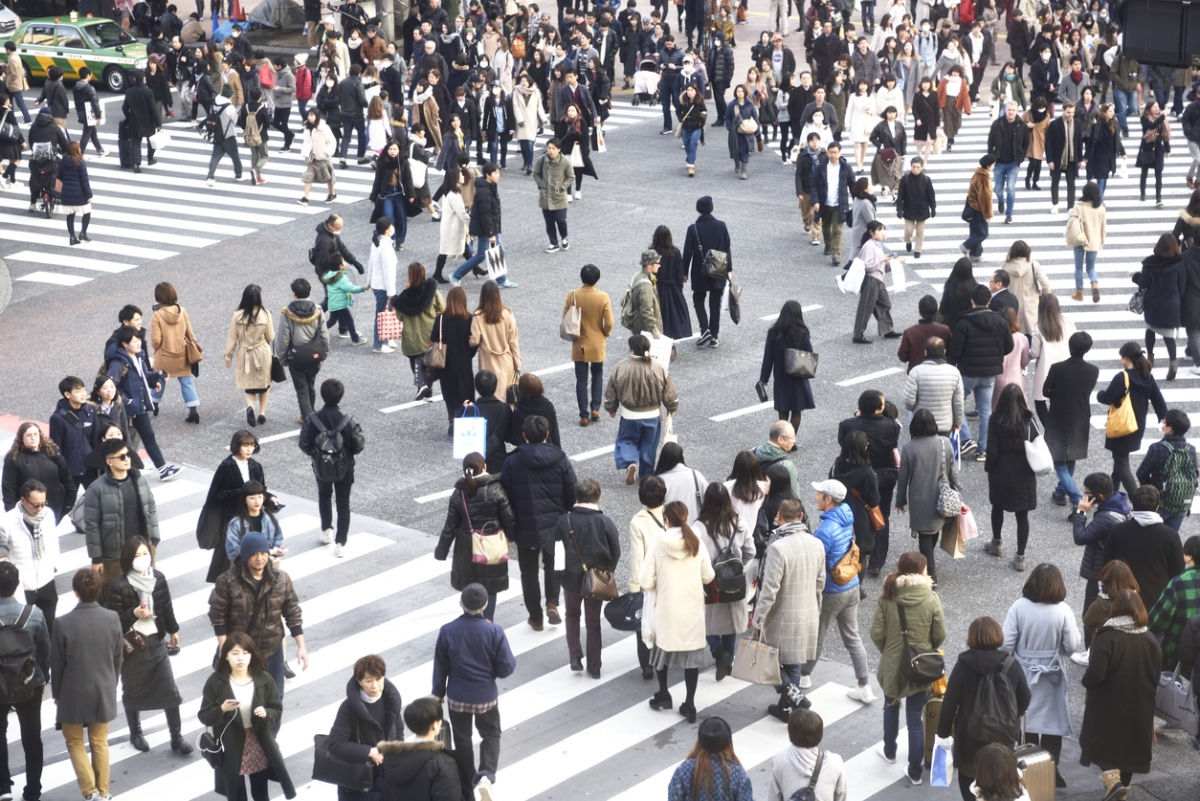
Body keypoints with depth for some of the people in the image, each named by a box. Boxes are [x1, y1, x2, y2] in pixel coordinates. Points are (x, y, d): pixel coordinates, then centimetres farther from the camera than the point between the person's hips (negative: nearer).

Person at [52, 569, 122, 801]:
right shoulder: (112, 619, -12)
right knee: (99, 742, 19)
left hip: (74, 694, -3)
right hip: (103, 691, 3)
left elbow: (57, 664, -10)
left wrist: (57, 694, 6)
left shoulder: (63, 623, -21)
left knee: (75, 742, 16)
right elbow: (118, 658, 1)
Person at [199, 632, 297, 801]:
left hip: (259, 745, 2)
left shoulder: (263, 679, -7)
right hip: (231, 748, -2)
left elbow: (277, 710, 0)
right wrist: (222, 710, -26)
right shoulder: (216, 681, -11)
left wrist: (266, 714, -22)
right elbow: (204, 716, -8)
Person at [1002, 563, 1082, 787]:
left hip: (1023, 675, 1)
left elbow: (1007, 643, -13)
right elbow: (1072, 646, -14)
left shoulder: (1019, 607, -14)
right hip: (1052, 677, -1)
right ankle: (1051, 772, 17)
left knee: (1026, 721, 14)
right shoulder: (1063, 611, -16)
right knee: (1052, 722, 12)